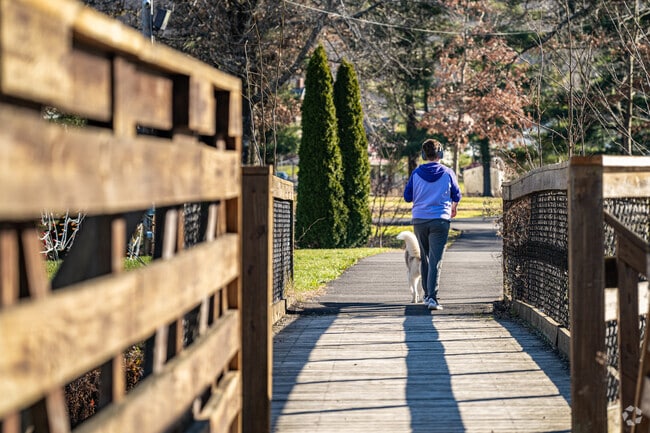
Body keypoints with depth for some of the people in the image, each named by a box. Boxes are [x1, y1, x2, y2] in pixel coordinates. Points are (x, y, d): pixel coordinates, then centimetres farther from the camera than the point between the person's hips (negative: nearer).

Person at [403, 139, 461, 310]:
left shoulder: (416, 173, -1)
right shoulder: (447, 173, -3)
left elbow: (407, 196, 4)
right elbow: (457, 196, 10)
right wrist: (453, 208, 32)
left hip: (419, 220, 2)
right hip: (440, 219, -2)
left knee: (425, 258, 18)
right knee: (435, 260, -6)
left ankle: (427, 294, 25)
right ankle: (432, 297, -17)